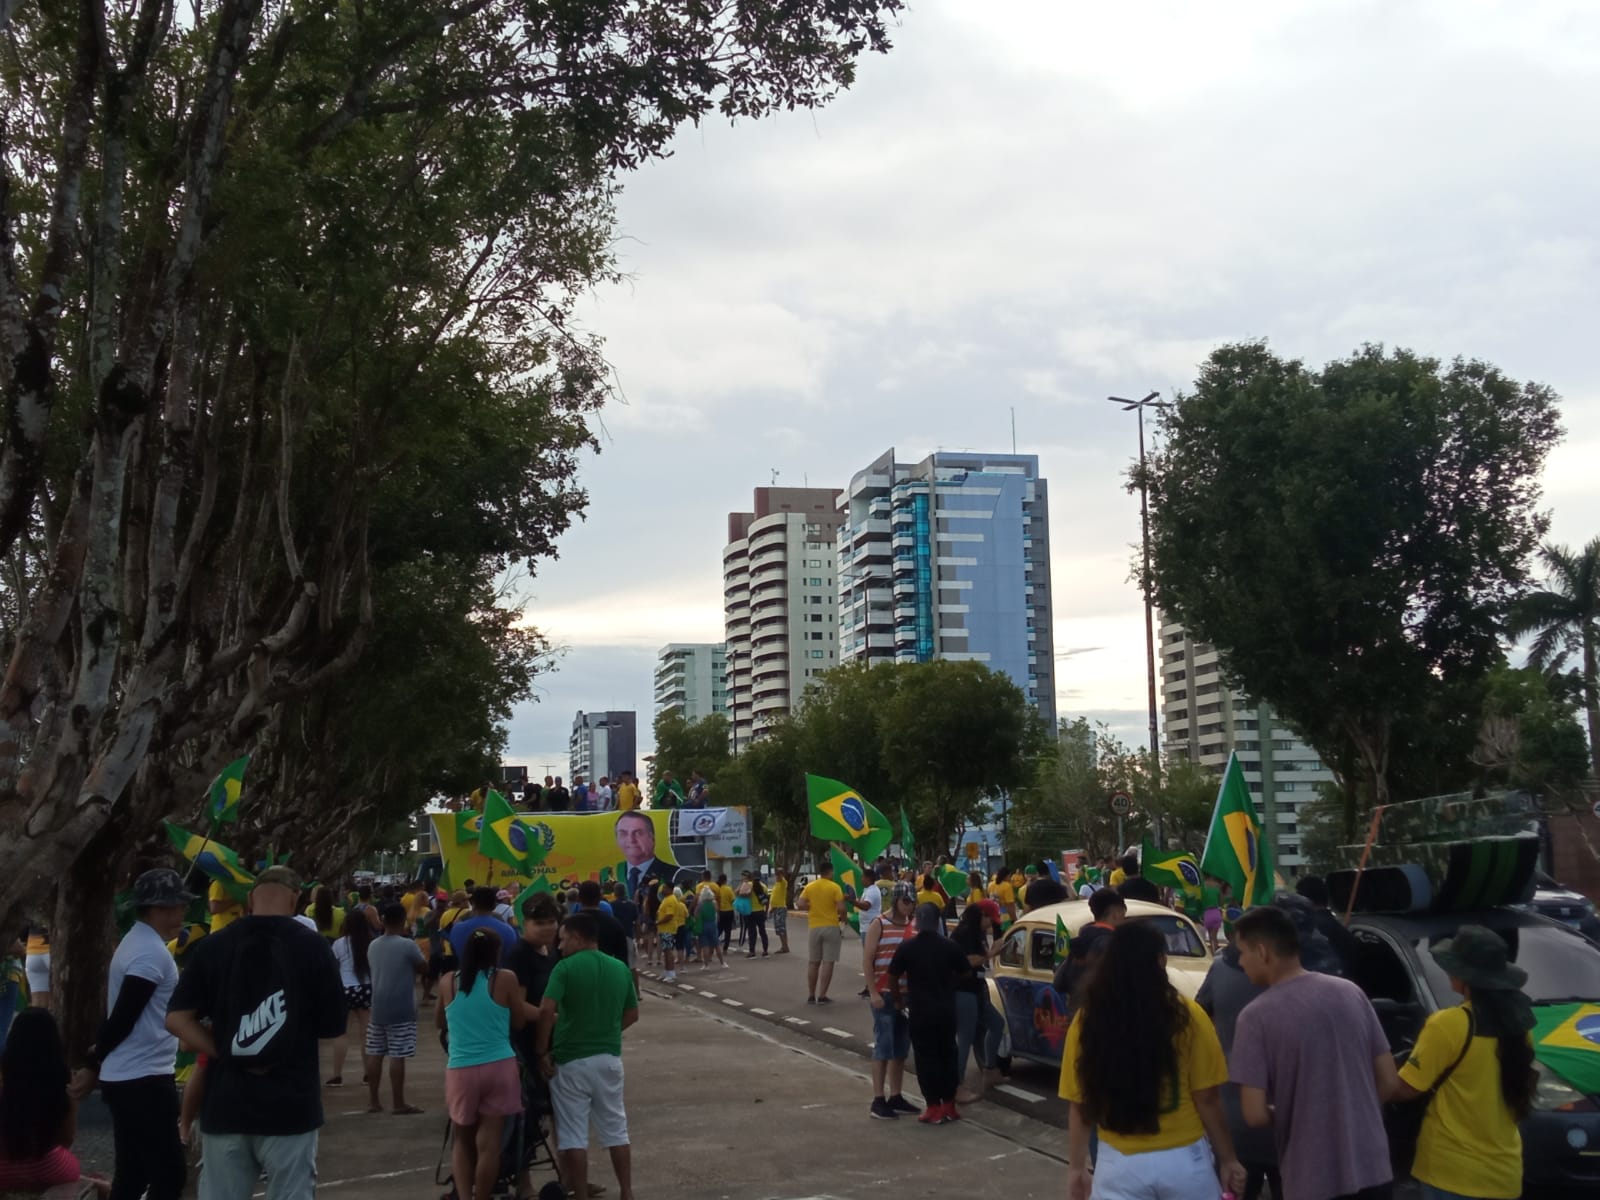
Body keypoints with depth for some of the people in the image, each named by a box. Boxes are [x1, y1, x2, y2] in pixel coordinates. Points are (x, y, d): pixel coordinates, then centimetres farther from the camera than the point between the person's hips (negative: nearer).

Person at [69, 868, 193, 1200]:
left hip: (129, 1077, 10)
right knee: (168, 1173, -6)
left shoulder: (137, 943, 14)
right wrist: (94, 1067, -10)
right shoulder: (151, 952, -18)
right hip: (143, 1079, -10)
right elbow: (123, 1015, -19)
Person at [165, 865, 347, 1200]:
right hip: (290, 1105, -2)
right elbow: (333, 1028, -1)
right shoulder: (311, 945, -6)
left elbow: (177, 1019, -2)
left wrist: (227, 1053, -1)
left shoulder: (214, 945, 1)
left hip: (225, 1105, 2)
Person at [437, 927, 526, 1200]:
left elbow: (439, 1022, 19)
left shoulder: (448, 982, 4)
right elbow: (519, 1022, 6)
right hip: (499, 1067, -2)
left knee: (462, 1141, 15)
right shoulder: (505, 979, -4)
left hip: (461, 1069, 2)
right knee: (488, 1142, 2)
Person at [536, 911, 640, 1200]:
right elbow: (632, 1014, 11)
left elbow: (546, 1011, -21)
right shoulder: (620, 969, 5)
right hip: (609, 1058, 5)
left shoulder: (566, 967, -12)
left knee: (574, 1135, 4)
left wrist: (543, 1052, -11)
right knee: (616, 1130, 15)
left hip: (571, 1060, -5)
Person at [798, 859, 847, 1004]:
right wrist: (842, 917, 6)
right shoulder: (835, 887, -8)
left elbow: (800, 905, -3)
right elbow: (841, 908, -14)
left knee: (812, 962, 11)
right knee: (827, 962, 0)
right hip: (831, 927, -3)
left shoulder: (809, 887, 2)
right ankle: (822, 996, -2)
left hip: (814, 928, 3)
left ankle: (811, 996, 13)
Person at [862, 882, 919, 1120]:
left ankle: (896, 1096, 20)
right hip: (884, 994, -5)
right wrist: (873, 993, -14)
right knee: (884, 1046, -4)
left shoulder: (912, 926, 8)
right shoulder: (879, 924, -7)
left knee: (901, 1048, 10)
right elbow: (867, 960, -9)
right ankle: (878, 1101, 0)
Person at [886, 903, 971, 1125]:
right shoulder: (950, 947, -3)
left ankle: (934, 1108, 3)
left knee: (926, 1058, 4)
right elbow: (966, 973, 9)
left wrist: (897, 1000, 12)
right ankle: (949, 1106, 19)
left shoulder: (907, 947, -10)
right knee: (947, 1055, 14)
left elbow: (893, 977, -5)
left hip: (920, 1011, -3)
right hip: (946, 1010, 3)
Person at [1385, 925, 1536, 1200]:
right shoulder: (1516, 1024, 3)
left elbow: (1405, 1089, -13)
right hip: (1504, 1174, 7)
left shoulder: (1449, 1024, -17)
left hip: (1454, 1174, -7)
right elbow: (1522, 1089, 15)